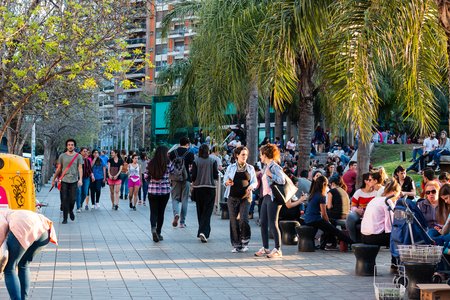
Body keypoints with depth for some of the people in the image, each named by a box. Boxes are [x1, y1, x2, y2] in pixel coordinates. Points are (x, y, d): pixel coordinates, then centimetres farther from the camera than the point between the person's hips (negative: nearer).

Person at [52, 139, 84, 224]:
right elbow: (58, 169, 11)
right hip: (64, 180, 0)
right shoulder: (62, 156, 6)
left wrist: (80, 179, -14)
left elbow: (80, 168, -1)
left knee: (73, 198, 1)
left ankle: (71, 211, 32)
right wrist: (54, 179, 11)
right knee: (64, 199, -1)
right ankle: (65, 218, 5)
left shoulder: (78, 156, 4)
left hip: (74, 180, 0)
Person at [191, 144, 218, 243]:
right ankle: (203, 232, -19)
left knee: (200, 211, 13)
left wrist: (193, 185, 14)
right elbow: (216, 176, -3)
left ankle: (202, 232, 21)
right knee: (207, 211, -2)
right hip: (210, 188, -1)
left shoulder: (196, 161, -3)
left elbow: (193, 176, -4)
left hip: (198, 188, 1)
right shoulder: (213, 161, -4)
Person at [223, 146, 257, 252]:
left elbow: (255, 182, 12)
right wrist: (227, 182, -14)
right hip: (233, 197, 0)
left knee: (243, 220, -14)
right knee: (234, 221, -1)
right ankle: (236, 245, 8)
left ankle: (245, 241, 7)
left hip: (245, 197, 0)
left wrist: (251, 187, -10)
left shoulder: (250, 168, 11)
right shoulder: (231, 167, 9)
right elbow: (225, 181, 10)